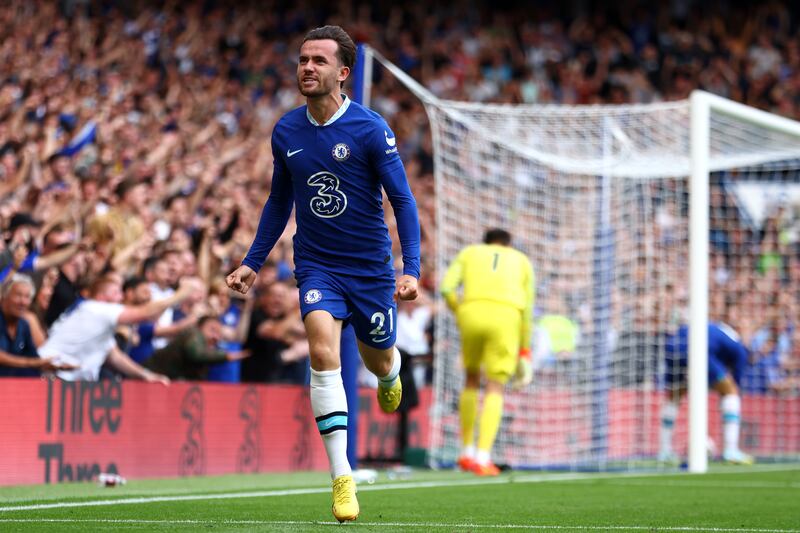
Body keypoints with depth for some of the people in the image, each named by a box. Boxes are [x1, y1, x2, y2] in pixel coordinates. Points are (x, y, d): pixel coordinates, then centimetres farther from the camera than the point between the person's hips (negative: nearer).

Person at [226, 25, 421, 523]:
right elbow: (279, 201, 15)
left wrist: (412, 268, -18)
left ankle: (390, 373, 57)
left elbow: (402, 199, -9)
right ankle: (342, 477, -24)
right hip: (316, 266, 1)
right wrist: (252, 262, 12)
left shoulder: (370, 129, -12)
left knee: (379, 359, 14)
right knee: (323, 350, -23)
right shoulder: (286, 131, 0)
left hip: (370, 265, -1)